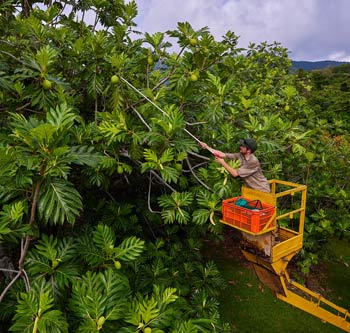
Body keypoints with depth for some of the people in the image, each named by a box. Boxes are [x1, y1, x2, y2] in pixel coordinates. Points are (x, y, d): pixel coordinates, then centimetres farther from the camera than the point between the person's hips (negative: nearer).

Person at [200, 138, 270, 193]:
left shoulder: (253, 161, -28)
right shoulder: (240, 156, -8)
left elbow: (235, 173, -27)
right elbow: (222, 154, -6)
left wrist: (223, 163, -19)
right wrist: (206, 147, -8)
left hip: (261, 190, -6)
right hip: (250, 188, 6)